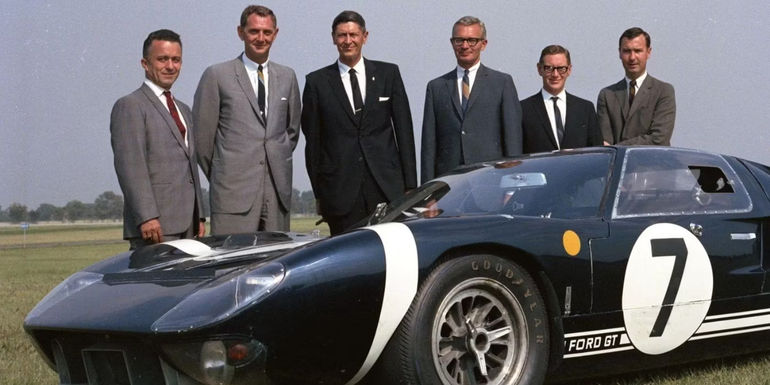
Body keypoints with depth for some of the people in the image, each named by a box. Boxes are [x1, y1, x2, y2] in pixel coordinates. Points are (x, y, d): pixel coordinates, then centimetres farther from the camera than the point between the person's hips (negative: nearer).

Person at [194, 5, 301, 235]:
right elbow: (201, 134, 3)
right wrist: (219, 177, 8)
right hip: (234, 193, -4)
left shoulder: (287, 76, 15)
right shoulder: (217, 76, 1)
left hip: (278, 190, 4)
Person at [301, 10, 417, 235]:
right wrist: (318, 194, 3)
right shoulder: (317, 82, 7)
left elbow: (404, 131, 9)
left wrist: (410, 186, 4)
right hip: (340, 190, -1)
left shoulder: (388, 74, 10)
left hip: (387, 187, 1)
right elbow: (312, 140, 7)